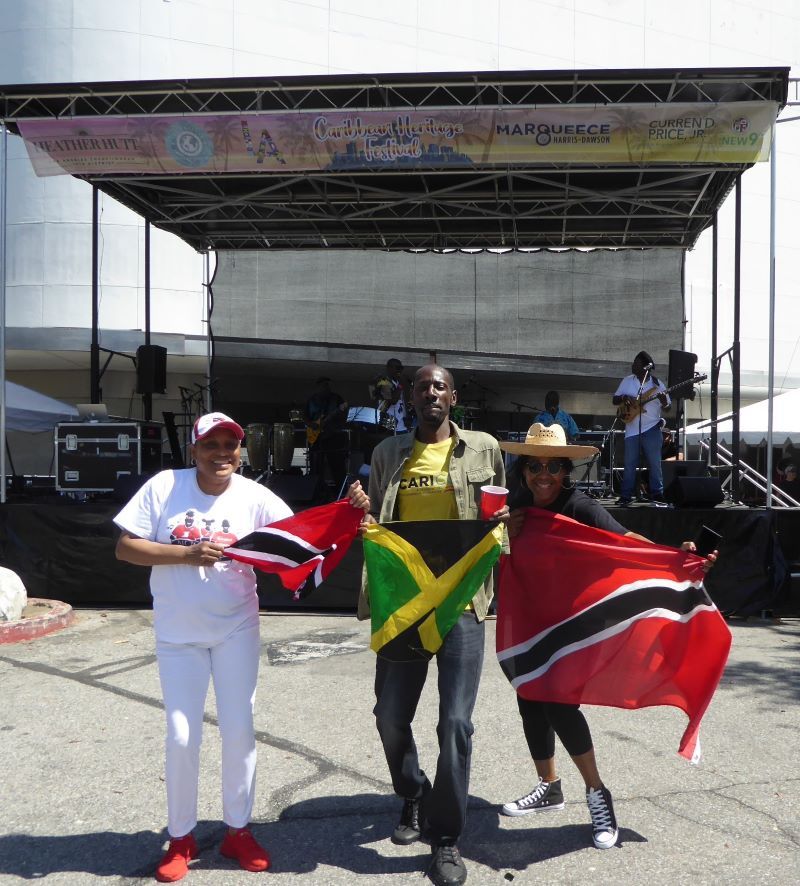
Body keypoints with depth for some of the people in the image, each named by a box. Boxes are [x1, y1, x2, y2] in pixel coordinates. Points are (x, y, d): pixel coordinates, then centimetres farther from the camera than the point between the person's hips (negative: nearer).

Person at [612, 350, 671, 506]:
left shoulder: (657, 384, 4)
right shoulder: (627, 381, 8)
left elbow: (667, 405, 3)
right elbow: (614, 400, 10)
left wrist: (663, 399, -18)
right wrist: (624, 398, -10)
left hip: (652, 428, -1)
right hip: (632, 430, 1)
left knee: (654, 463, -1)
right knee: (629, 464, 2)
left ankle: (657, 494, 6)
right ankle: (625, 496, 7)